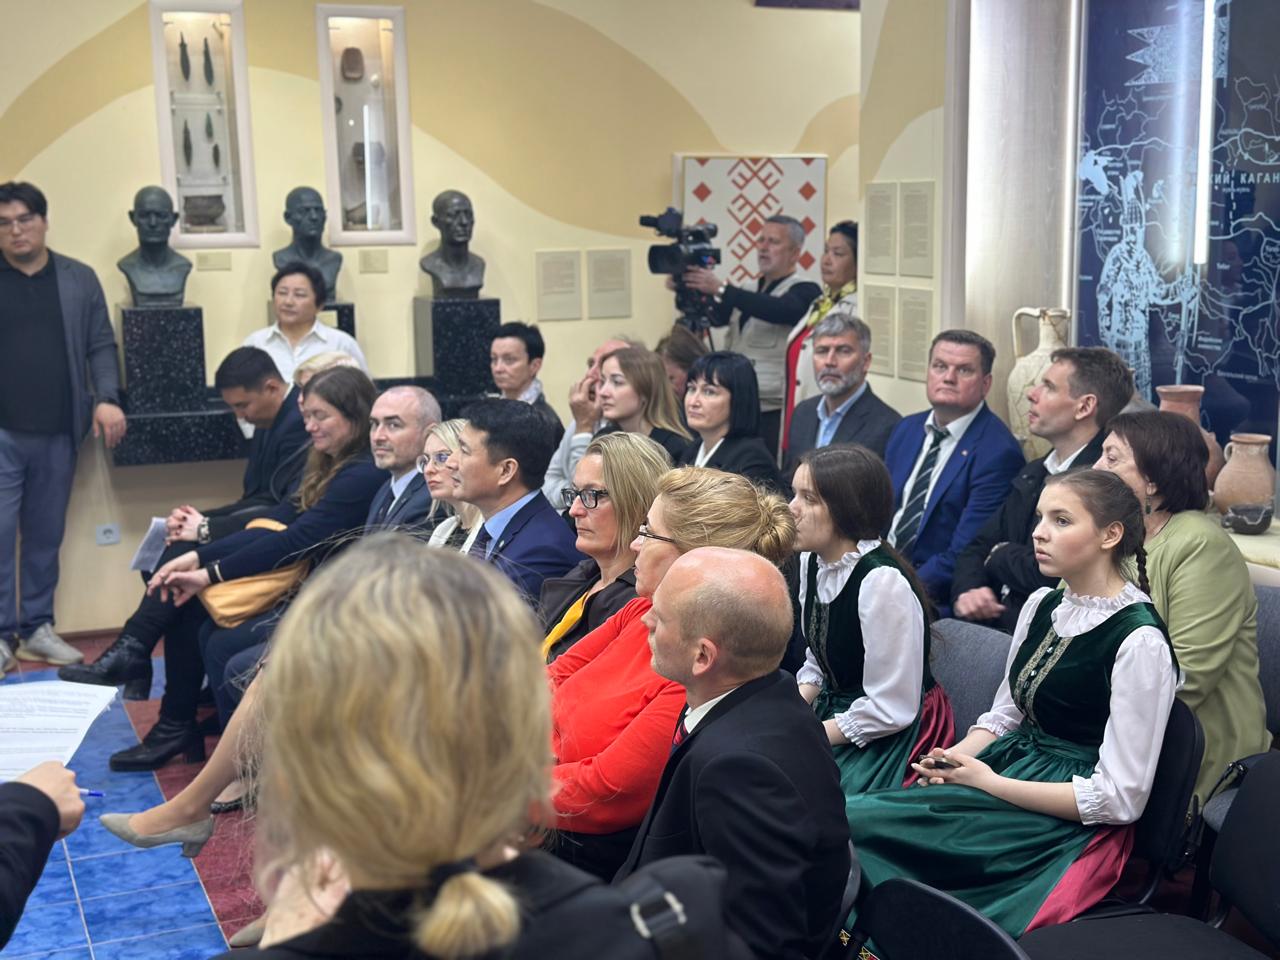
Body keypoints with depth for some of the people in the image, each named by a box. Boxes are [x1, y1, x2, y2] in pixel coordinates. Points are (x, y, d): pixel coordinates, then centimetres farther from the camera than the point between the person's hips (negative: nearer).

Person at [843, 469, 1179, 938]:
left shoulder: (1139, 642, -16)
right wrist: (955, 760, -6)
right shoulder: (1042, 605, 7)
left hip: (1073, 821, -7)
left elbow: (1119, 798, -16)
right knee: (848, 816, -16)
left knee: (855, 819, -21)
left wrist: (987, 782, -15)